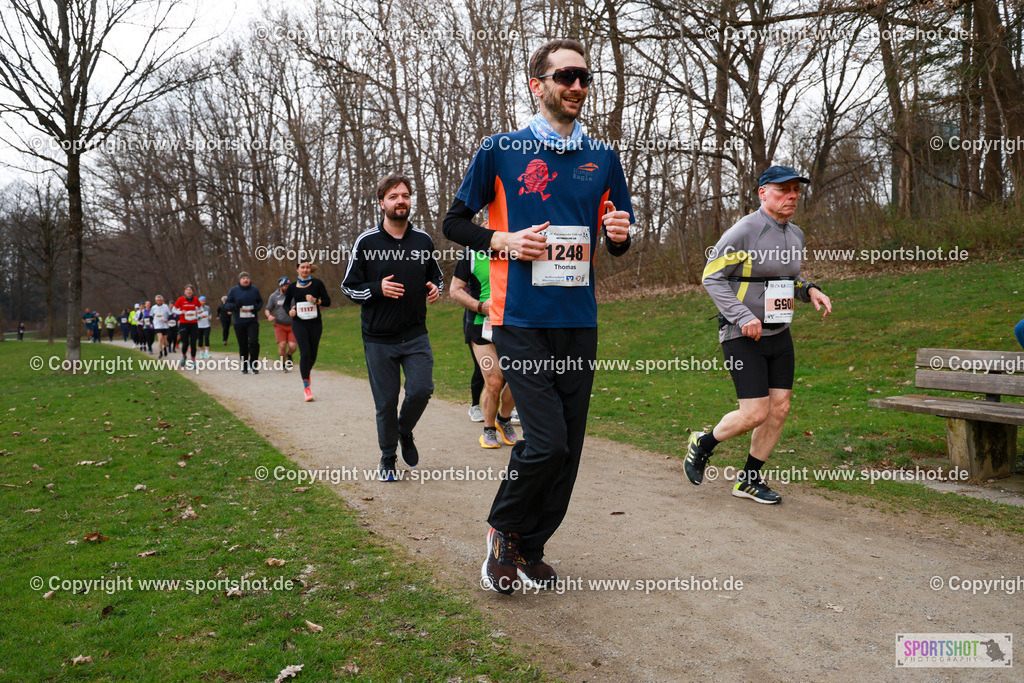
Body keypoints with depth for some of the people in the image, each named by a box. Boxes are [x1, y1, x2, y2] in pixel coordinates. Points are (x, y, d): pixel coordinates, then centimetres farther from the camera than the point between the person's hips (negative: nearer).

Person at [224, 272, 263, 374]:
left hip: (252, 321, 0)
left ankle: (254, 365, -4)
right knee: (242, 345, 4)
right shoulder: (234, 290, 2)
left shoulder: (254, 290, 5)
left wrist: (255, 308, -6)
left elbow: (260, 302, 16)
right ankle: (244, 367, 16)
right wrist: (235, 306, -16)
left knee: (254, 341, -15)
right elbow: (227, 304, 6)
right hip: (239, 322, 0)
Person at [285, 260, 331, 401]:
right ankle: (306, 387, -11)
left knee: (313, 354, 8)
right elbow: (286, 303, 16)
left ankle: (306, 372, 41)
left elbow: (327, 301, 1)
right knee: (305, 353, -13)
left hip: (315, 322, 1)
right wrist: (290, 311, -5)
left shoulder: (317, 284, 1)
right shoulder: (292, 287, 4)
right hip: (299, 323, -1)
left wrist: (315, 300, -17)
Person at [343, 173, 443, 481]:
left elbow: (436, 276, 20)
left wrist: (435, 288, -4)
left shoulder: (423, 240, 6)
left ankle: (405, 432, 23)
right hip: (379, 339, -2)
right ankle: (388, 458, 25)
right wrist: (378, 289, -18)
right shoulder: (366, 242, -3)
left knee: (421, 390, -11)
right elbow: (349, 287, 0)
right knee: (386, 403, 3)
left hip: (416, 334, 2)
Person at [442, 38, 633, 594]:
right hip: (521, 319, -4)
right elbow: (455, 221, 6)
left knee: (568, 449, 6)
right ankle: (502, 528, 16)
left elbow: (617, 240, 20)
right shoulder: (501, 150, 1)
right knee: (547, 441, -12)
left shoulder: (602, 158, 13)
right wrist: (504, 241, -11)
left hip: (579, 322, 5)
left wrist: (619, 234, -4)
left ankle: (529, 550, 24)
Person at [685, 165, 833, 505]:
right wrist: (744, 317, -21)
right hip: (743, 337, -8)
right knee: (755, 414, -10)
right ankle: (702, 444, 18)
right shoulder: (743, 231, -14)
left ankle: (749, 480, 20)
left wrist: (810, 290, 3)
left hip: (779, 334, 8)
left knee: (779, 409, 5)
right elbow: (712, 277, -14)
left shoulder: (795, 234, 10)